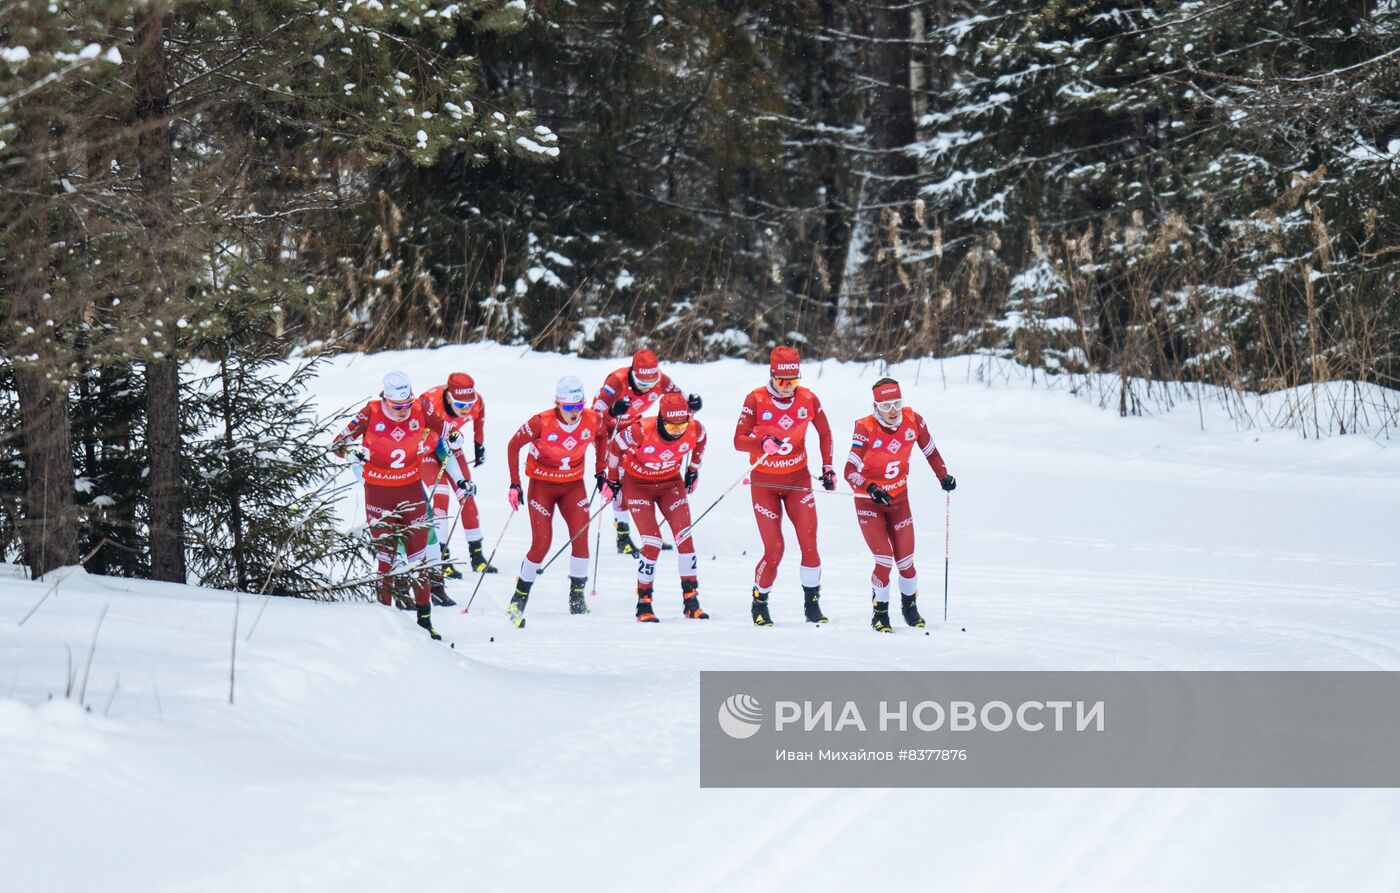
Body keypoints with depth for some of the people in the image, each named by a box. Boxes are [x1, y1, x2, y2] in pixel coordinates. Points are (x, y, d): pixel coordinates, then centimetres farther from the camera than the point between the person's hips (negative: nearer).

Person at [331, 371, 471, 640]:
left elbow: (438, 444, 12)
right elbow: (337, 443, -4)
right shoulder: (370, 414, -12)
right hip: (379, 494, -2)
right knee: (385, 557, -1)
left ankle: (424, 618, 9)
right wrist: (353, 450, -27)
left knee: (417, 557, 3)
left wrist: (458, 479, 12)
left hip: (412, 491, 2)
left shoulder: (419, 412, -5)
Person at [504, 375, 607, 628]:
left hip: (573, 485, 3)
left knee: (581, 538, -11)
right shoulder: (541, 422, -23)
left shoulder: (592, 420, -14)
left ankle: (577, 597, 4)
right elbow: (514, 445, -10)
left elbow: (602, 437, 11)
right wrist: (514, 484, -11)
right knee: (541, 544, -10)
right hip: (542, 485, -3)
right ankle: (520, 598, 7)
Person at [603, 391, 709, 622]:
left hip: (671, 483, 4)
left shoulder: (694, 429, -22)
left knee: (684, 537, -9)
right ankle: (643, 604, -1)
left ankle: (690, 600, -1)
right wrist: (613, 480, -1)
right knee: (653, 543, -14)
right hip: (637, 484, -3)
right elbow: (615, 446, -13)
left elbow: (700, 441, 5)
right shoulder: (642, 431, -32)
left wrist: (693, 471, 13)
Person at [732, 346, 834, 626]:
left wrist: (827, 467, 6)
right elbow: (739, 440, -17)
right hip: (764, 483, -2)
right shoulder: (756, 400, -13)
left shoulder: (808, 399, -5)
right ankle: (759, 602, 16)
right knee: (774, 551, -6)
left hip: (798, 480, 2)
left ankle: (812, 603, 9)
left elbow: (824, 433, 12)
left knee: (809, 545, -7)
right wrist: (763, 442, -35)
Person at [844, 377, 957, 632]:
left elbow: (929, 449, 8)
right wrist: (871, 489, -43)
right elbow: (850, 471, -28)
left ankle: (910, 606, 32)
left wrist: (943, 476, 10)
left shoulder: (912, 420, -12)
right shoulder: (866, 429, -23)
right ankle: (880, 612, 9)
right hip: (869, 504, -3)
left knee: (905, 561, 5)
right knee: (884, 561, -12)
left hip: (899, 500, 3)